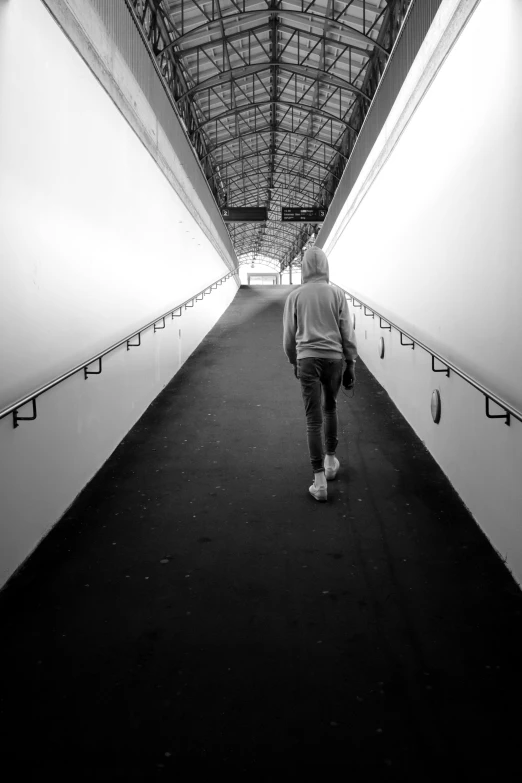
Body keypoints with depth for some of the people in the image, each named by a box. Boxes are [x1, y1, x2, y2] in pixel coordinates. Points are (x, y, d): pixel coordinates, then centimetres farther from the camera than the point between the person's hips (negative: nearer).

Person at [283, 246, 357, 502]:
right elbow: (347, 332, 2)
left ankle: (319, 480, -1)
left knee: (313, 418, 0)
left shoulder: (295, 296, 3)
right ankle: (330, 460, 35)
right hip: (333, 357, 1)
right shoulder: (336, 293, 2)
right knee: (330, 408, 23)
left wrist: (294, 362, 23)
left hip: (307, 358, -1)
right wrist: (351, 364, 10)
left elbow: (288, 336, 8)